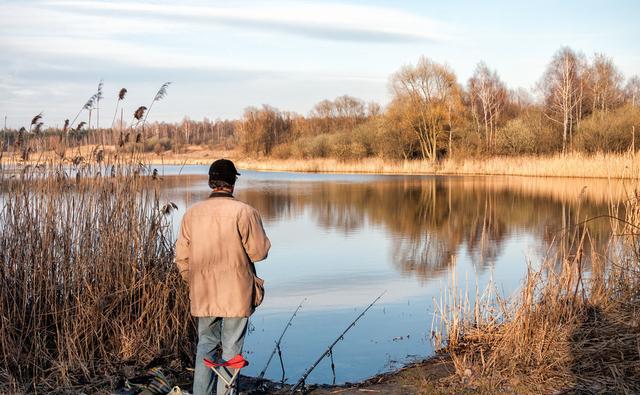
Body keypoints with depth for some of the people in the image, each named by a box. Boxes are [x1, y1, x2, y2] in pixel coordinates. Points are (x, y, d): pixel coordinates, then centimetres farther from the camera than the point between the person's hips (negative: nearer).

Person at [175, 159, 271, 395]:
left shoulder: (192, 213, 2)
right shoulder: (244, 212, -12)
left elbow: (182, 256, 6)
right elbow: (259, 252, -10)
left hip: (202, 295, 4)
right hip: (236, 295, -4)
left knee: (205, 344, 17)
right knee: (231, 349, 5)